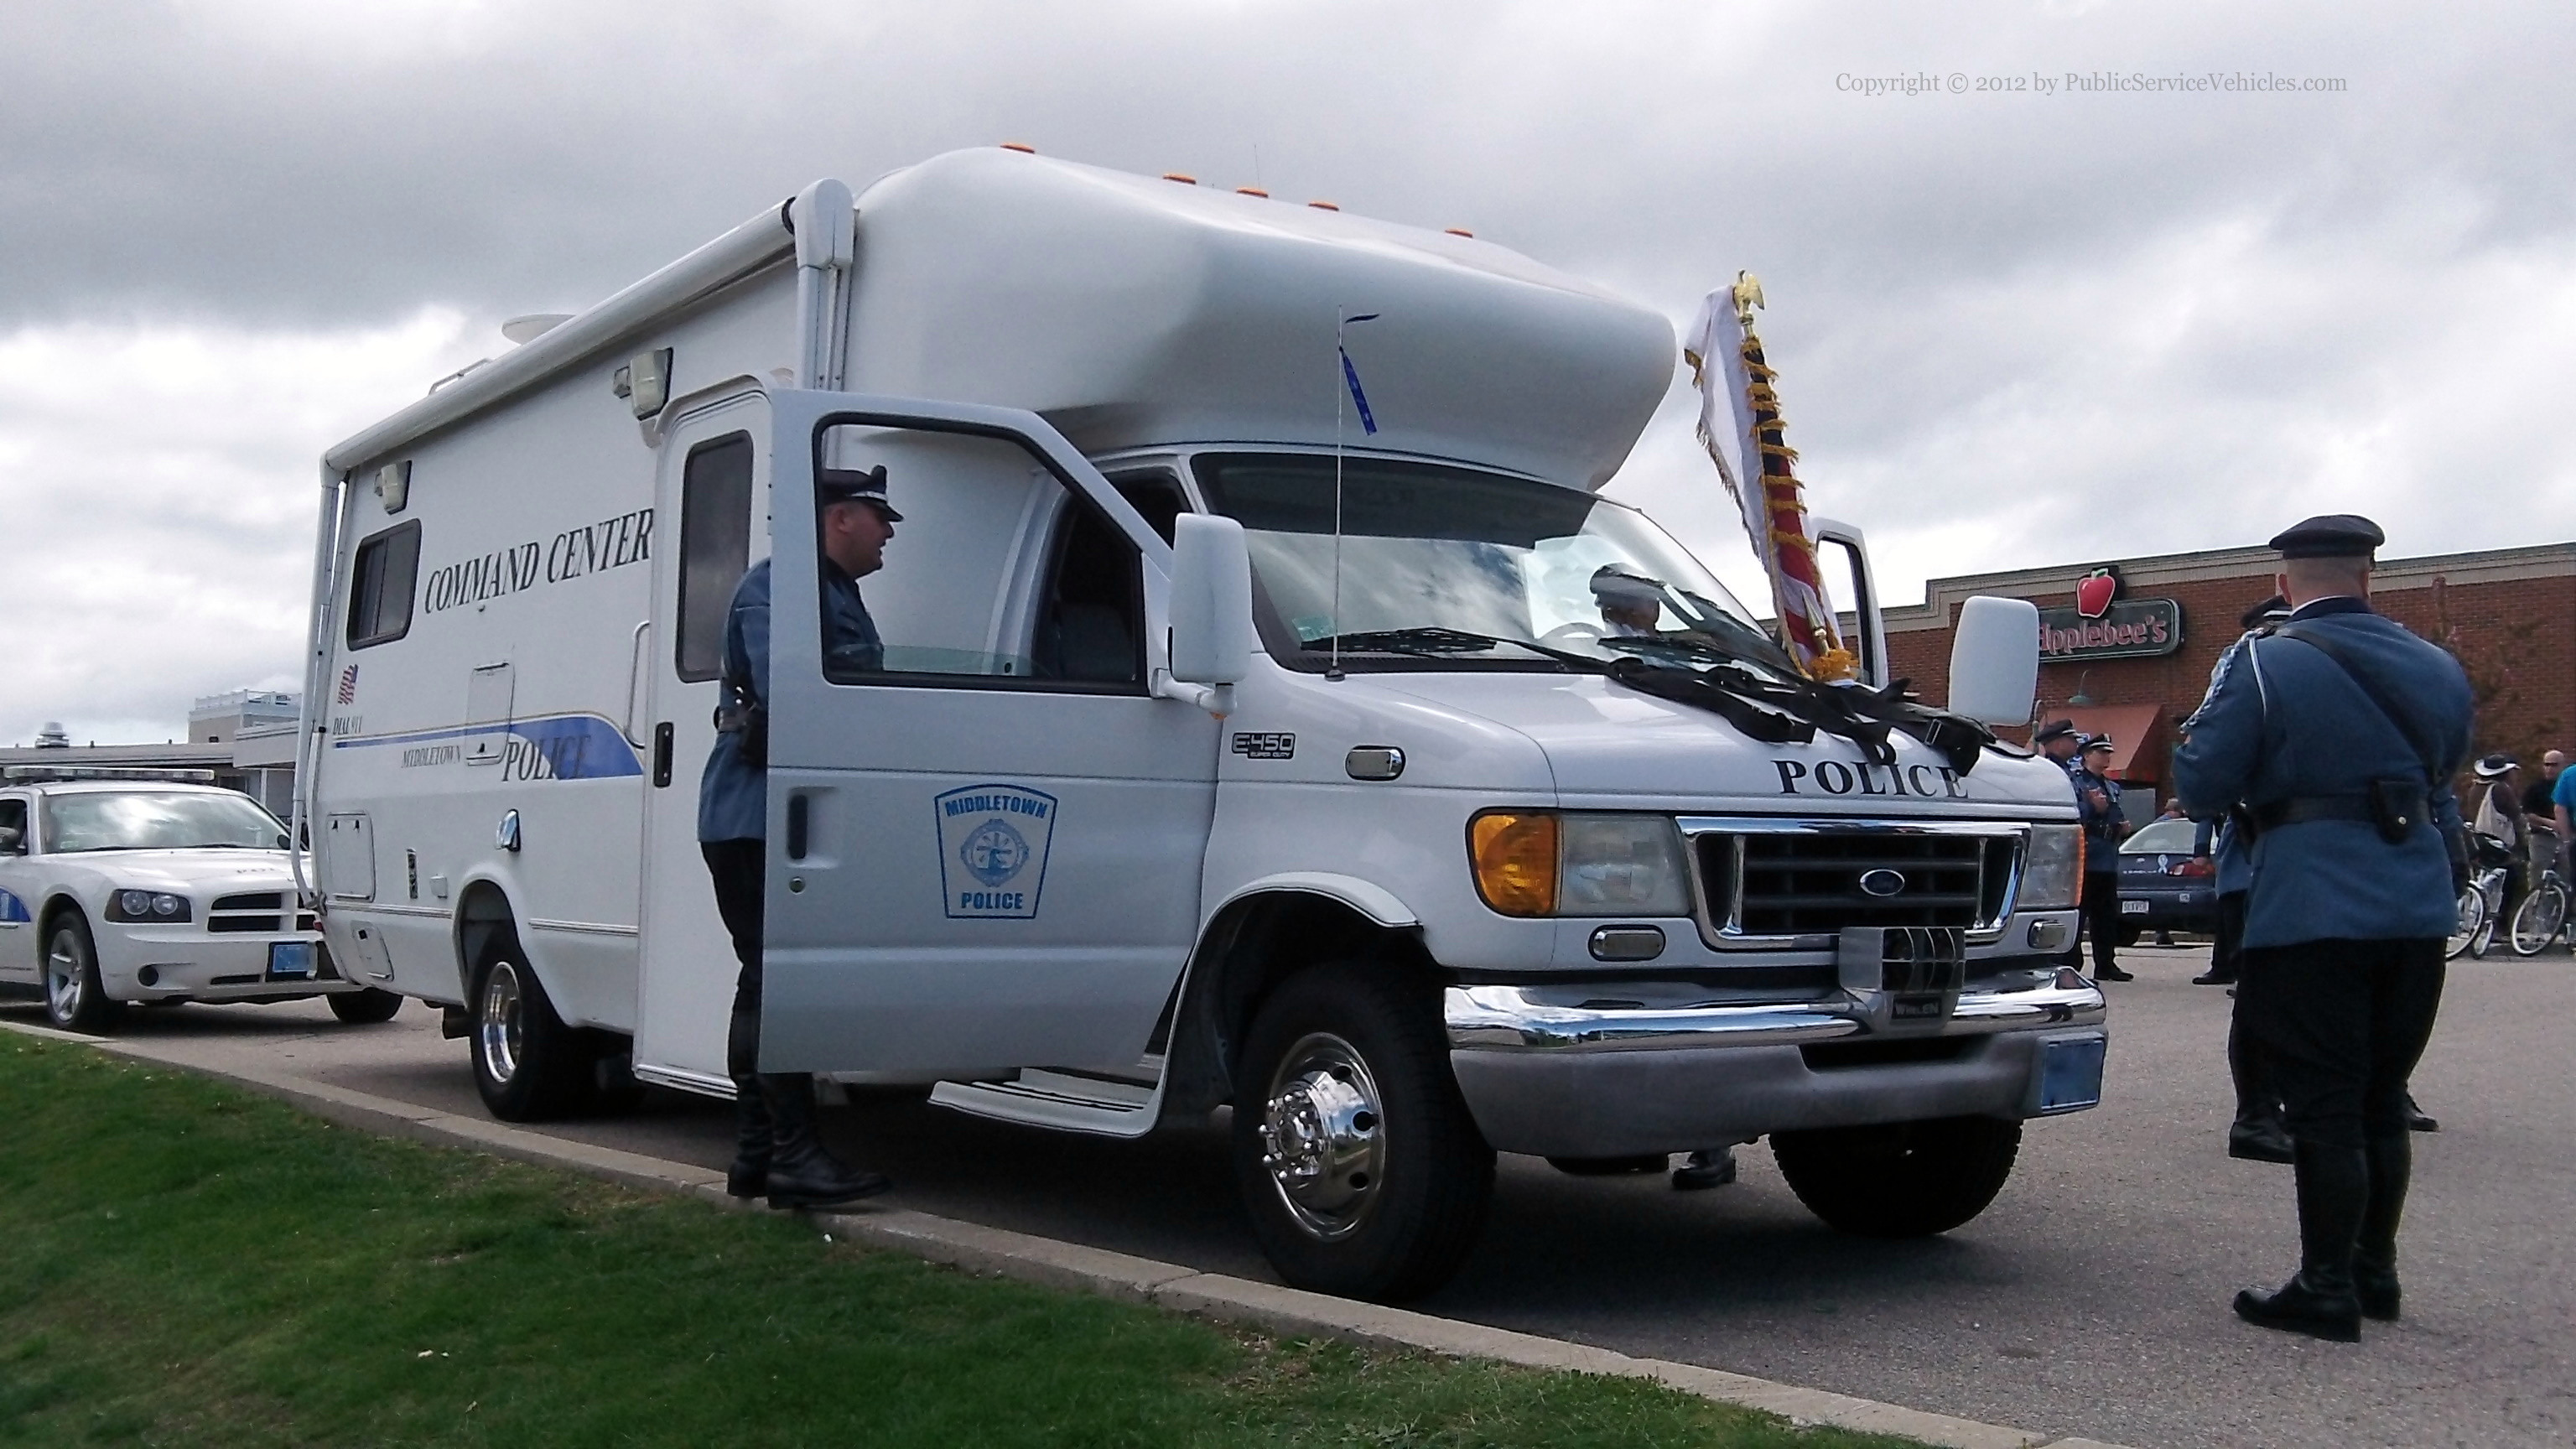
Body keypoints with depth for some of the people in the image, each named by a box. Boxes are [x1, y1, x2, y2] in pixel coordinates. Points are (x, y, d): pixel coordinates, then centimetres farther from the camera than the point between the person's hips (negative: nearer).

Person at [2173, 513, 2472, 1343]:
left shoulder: (2262, 665, -9)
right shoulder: (2435, 669, 10)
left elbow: (2201, 786, -10)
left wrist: (2209, 717, 7)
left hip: (2313, 911, -6)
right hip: (2419, 909, 6)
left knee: (2324, 1108, 0)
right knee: (2381, 1101, 17)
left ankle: (2327, 1290, 4)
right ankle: (2374, 1272, 26)